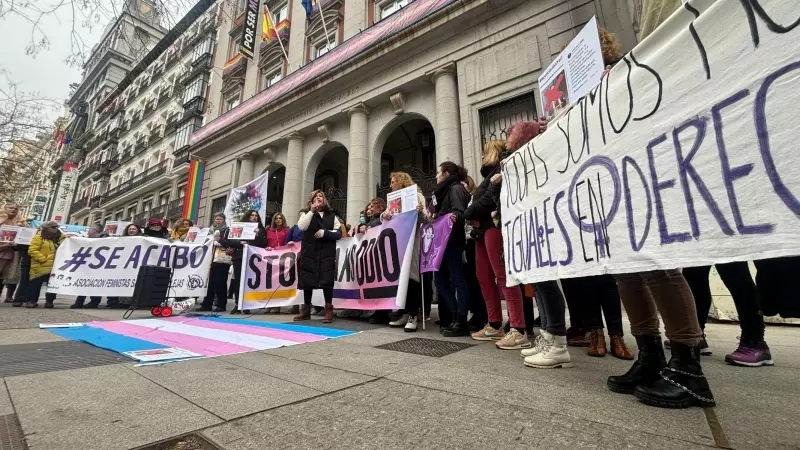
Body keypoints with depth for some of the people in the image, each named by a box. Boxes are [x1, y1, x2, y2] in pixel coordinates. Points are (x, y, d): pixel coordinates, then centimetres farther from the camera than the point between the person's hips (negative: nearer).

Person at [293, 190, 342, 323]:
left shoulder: (331, 216, 12)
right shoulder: (306, 214, 13)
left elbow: (339, 233, 2)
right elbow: (301, 227, -9)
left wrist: (324, 233, -13)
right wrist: (312, 211, -10)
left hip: (327, 254, -1)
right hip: (309, 253, 1)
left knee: (326, 280, -6)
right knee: (307, 281, 6)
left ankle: (329, 310, 1)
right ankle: (306, 309, 19)